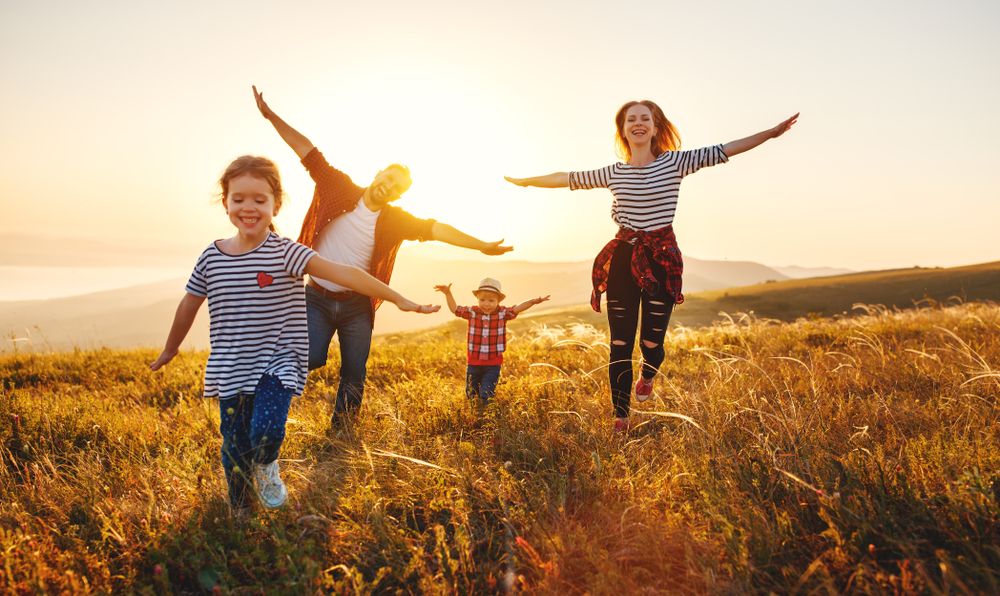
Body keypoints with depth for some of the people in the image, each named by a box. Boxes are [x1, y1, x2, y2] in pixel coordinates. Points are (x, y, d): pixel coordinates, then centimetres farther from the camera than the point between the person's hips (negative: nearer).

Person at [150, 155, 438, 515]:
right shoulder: (211, 257, 0)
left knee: (266, 431, -22)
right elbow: (189, 304, 16)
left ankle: (267, 467, 15)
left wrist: (397, 298, -31)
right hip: (230, 372, 4)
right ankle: (240, 517, 33)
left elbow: (341, 273, -24)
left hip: (277, 365, -3)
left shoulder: (284, 253, -12)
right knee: (235, 449, 10)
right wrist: (169, 351, 29)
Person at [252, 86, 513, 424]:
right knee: (313, 358, -19)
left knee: (354, 377, 4)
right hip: (318, 298, -2)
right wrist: (270, 116, -10)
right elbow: (308, 151, -6)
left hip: (357, 305, 2)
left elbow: (436, 229, -12)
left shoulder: (395, 220, -3)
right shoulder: (340, 189, -5)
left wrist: (481, 246, -19)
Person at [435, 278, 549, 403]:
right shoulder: (472, 312, -4)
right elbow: (454, 309, 3)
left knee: (486, 396, -5)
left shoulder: (503, 313, -6)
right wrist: (448, 294, -8)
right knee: (470, 395, 16)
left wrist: (533, 302, -30)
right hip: (474, 362, 2)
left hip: (493, 364, -2)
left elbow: (517, 309, -15)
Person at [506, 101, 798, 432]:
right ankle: (620, 419, 15)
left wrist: (771, 133, -5)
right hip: (623, 259, 1)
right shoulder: (614, 173, 7)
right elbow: (568, 178, 18)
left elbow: (723, 151, 0)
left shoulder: (675, 162, 2)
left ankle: (647, 377, 39)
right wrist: (525, 181, 25)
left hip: (662, 259, -1)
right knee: (619, 345, 1)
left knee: (652, 342, -1)